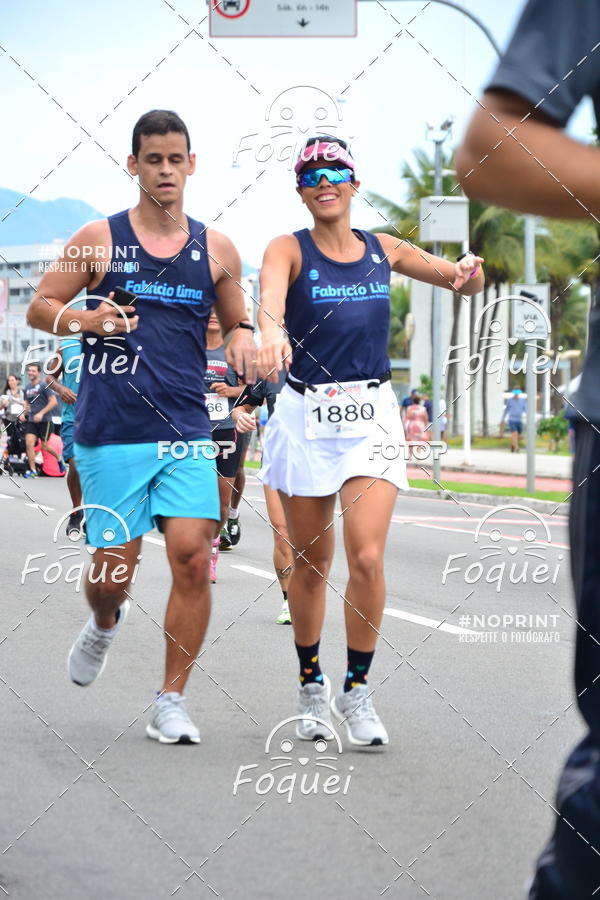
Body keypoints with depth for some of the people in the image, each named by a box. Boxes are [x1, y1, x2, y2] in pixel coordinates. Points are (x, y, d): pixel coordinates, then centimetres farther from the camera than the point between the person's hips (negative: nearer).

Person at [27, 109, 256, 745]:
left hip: (186, 432, 2)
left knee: (193, 559, -11)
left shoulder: (216, 251, 10)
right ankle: (104, 623, 37)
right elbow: (39, 307, 9)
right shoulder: (98, 240, 4)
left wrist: (243, 337, -2)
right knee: (114, 568, -1)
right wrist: (86, 320, -12)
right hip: (109, 431, -2)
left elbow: (235, 323, 22)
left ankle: (171, 704, 0)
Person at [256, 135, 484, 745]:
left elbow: (467, 282, 9)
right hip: (305, 418, -1)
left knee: (367, 558, -12)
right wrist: (271, 333, -48)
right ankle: (311, 688, 25)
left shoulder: (384, 252, 8)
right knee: (310, 563, 7)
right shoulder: (289, 250, -2)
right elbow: (270, 293, -24)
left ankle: (356, 690, 3)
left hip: (372, 415, 1)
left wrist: (469, 273, -17)